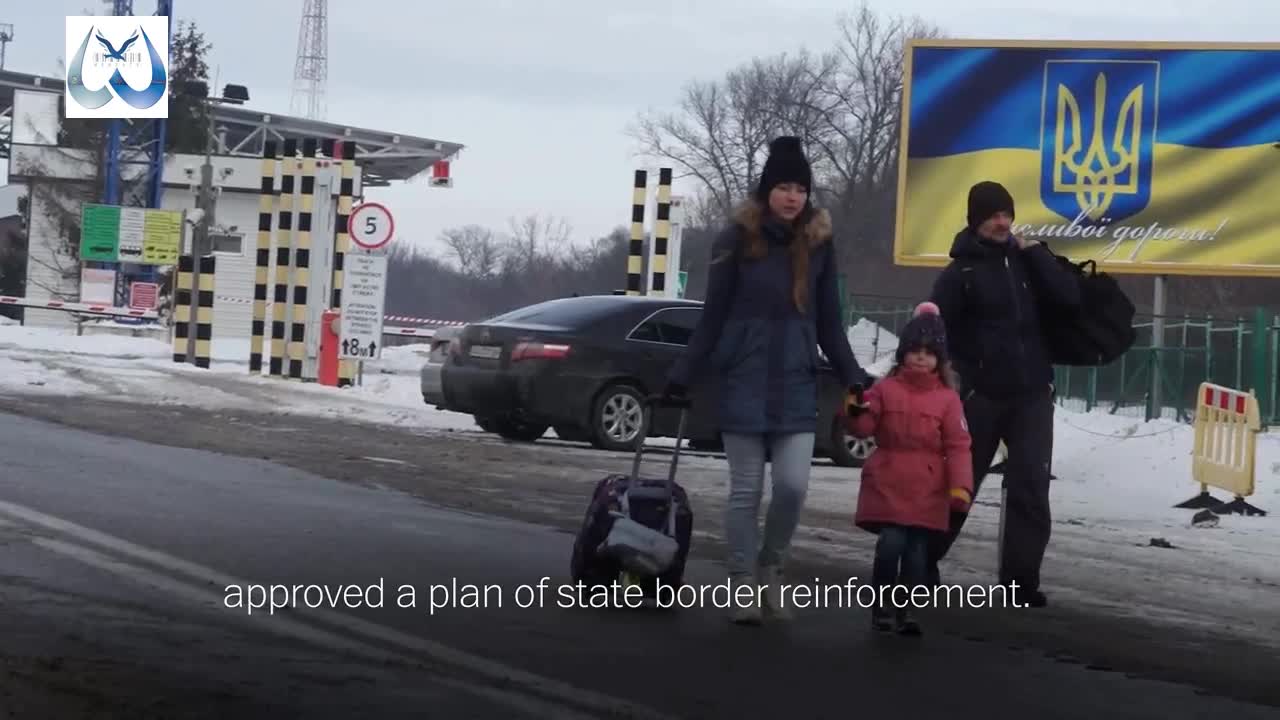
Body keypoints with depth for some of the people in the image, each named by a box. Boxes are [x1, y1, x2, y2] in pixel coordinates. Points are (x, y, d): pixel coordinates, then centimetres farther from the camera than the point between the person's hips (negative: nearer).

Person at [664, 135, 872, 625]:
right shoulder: (737, 239, -5)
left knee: (793, 486, -6)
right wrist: (682, 376, 0)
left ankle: (771, 567, 18)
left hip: (796, 386, 2)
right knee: (746, 489, 2)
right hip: (743, 383, -2)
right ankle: (743, 584, 13)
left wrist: (854, 377, 6)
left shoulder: (819, 243, 4)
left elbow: (829, 323, 11)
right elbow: (713, 317, 0)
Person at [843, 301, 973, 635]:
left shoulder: (947, 399, 1)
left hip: (927, 492, 1)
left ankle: (906, 609, 16)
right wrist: (855, 413, -22)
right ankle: (882, 605, 5)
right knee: (890, 546, -10)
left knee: (917, 552, 4)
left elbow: (958, 446, -2)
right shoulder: (886, 389, 2)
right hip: (888, 487, -1)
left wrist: (960, 486, -11)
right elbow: (864, 428, 0)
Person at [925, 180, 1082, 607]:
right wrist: (958, 384, -16)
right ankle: (923, 561, 23)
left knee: (1031, 487, -5)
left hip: (1033, 394, 3)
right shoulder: (959, 272, -4)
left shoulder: (1026, 261, 8)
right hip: (981, 395, -3)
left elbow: (1070, 298, -3)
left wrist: (1035, 251, -8)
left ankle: (1021, 578, -2)